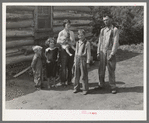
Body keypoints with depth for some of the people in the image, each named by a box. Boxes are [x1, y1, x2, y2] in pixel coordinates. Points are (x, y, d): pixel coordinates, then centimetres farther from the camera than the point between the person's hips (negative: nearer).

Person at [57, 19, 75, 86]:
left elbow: (73, 42, 14)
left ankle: (69, 81, 17)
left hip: (71, 50, 4)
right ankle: (63, 81, 5)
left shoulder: (71, 33, 12)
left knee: (70, 66, 7)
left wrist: (70, 43, -8)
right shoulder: (61, 33, -1)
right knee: (63, 66, -3)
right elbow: (58, 41, -12)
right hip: (64, 50, -4)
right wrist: (67, 42, -17)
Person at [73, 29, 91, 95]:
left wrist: (88, 62, -9)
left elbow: (88, 53, -6)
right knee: (76, 75, 9)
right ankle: (76, 88, 22)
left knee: (84, 75, 0)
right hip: (77, 59, 5)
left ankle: (85, 89, 11)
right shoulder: (77, 43, 12)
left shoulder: (87, 43, -6)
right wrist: (75, 61, 15)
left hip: (83, 59, -5)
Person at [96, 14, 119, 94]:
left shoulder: (115, 30, -3)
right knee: (101, 69, 8)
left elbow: (115, 43, -8)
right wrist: (98, 53, 7)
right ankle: (101, 84, 21)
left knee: (111, 70, -1)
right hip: (102, 52, 5)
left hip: (110, 52, -5)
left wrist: (112, 54, -14)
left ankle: (113, 87, 8)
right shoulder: (102, 30, 13)